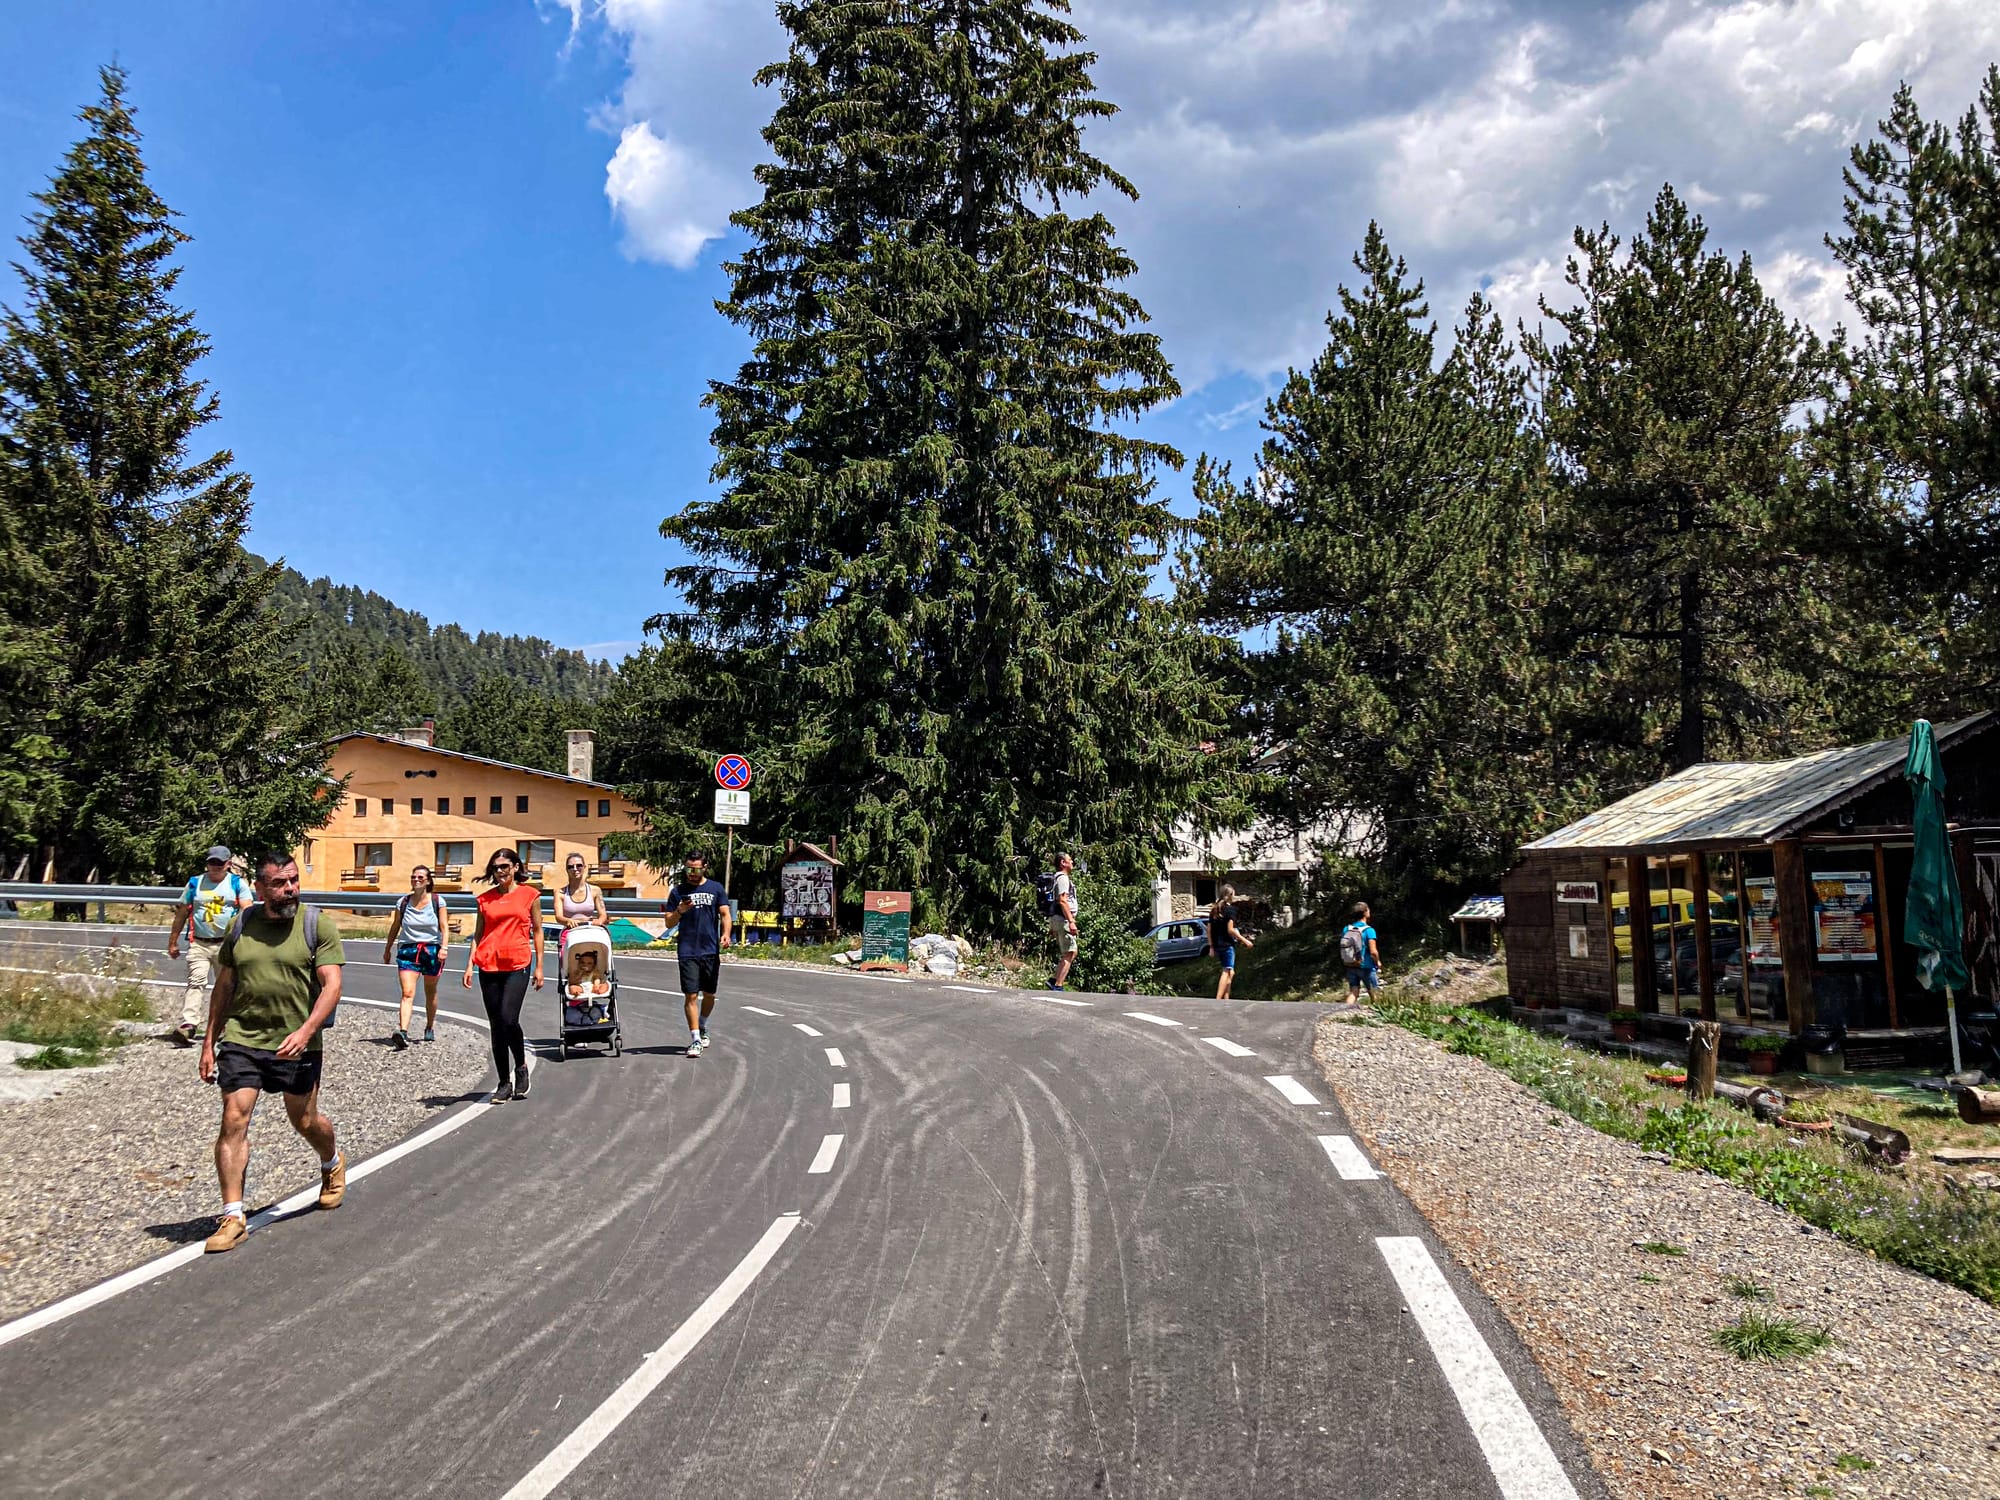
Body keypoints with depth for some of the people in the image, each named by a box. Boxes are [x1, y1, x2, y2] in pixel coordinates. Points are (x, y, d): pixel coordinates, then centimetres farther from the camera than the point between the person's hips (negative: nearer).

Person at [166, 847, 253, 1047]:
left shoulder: (237, 883, 4)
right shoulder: (195, 883, 11)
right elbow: (182, 913, 15)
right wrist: (173, 942, 15)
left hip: (227, 944, -1)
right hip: (199, 944, 1)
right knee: (195, 982, -13)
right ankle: (188, 1025, -22)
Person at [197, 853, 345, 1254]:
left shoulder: (318, 926, -5)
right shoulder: (240, 925, 5)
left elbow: (332, 985, -10)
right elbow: (224, 986, 13)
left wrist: (306, 1031, -23)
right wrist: (209, 1043, 11)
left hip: (297, 1045, -2)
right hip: (241, 1040, 2)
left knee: (305, 1122, 11)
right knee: (233, 1121, -6)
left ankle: (333, 1164, 43)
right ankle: (233, 1216, 3)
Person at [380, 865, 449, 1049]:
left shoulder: (437, 901, -2)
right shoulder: (403, 903, 4)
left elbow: (444, 927, -5)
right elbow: (395, 927, 14)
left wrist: (444, 946, -18)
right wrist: (387, 949, 18)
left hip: (432, 949, 0)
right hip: (408, 949, 0)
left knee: (430, 992, 15)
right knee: (407, 993, -15)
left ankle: (430, 1028, 33)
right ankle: (403, 1032, -26)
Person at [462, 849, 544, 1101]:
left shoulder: (530, 894, 4)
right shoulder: (485, 898, 10)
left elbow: (537, 931, 6)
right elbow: (478, 934, 13)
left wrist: (539, 967, 3)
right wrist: (469, 965, 4)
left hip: (518, 965, -3)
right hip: (489, 966, 3)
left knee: (509, 1019, -16)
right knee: (496, 1026, 5)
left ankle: (521, 1066, 9)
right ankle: (504, 1083, 13)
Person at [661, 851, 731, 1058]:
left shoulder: (716, 888, 7)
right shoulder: (679, 891, 6)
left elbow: (724, 914, 3)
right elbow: (669, 923, 7)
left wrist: (725, 934, -15)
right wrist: (680, 912, -14)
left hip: (711, 950, 1)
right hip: (687, 952, -1)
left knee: (709, 995, 11)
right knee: (691, 996, -7)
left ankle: (702, 1027, 36)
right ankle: (695, 1040, -4)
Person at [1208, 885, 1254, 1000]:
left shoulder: (1214, 909, 12)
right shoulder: (1229, 909, -10)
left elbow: (1209, 929, 12)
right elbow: (1230, 930, -15)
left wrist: (1211, 946, 16)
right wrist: (1245, 941, -9)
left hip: (1217, 945, 8)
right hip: (1227, 944, -8)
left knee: (1230, 973, 17)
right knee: (1227, 971, -8)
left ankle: (1226, 999, 13)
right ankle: (1218, 999, -19)